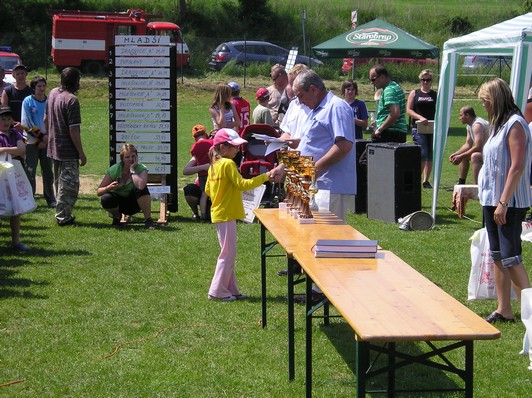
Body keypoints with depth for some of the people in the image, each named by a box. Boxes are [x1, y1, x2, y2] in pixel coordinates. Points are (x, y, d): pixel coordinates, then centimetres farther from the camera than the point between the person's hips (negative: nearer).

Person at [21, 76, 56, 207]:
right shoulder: (28, 101, -3)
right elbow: (27, 123, -7)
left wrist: (46, 140, -5)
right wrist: (42, 136, -9)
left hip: (47, 142, 2)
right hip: (31, 141, -2)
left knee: (48, 171, 5)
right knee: (30, 171, -2)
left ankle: (50, 199, 11)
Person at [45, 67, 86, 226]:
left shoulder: (52, 93, 6)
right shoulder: (71, 100, -20)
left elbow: (46, 119, 17)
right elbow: (74, 130, -21)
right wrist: (81, 153, -16)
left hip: (53, 148, 9)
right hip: (68, 151, -9)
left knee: (59, 183, 18)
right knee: (69, 184, -1)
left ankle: (61, 214, 26)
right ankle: (63, 217, 1)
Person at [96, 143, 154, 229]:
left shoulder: (141, 169, -18)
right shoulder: (114, 170, -16)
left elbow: (141, 186, -43)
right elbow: (98, 192, -14)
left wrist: (132, 170, -30)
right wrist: (109, 188, -35)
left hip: (133, 203, -2)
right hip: (119, 202, 2)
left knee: (142, 188, -33)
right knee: (105, 199, -32)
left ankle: (148, 220, -18)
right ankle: (117, 216, 3)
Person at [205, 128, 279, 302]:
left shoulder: (214, 165, 12)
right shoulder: (228, 164, -16)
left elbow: (207, 189, 17)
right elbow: (242, 184, -22)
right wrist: (265, 176, -21)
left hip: (219, 214, 10)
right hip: (226, 215, -10)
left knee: (228, 253, 15)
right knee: (228, 253, -4)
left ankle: (231, 289, 19)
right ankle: (217, 291, -1)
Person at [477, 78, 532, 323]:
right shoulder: (498, 125, 15)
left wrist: (503, 203, -23)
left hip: (509, 203, -9)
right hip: (491, 200, 9)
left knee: (511, 257, -12)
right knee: (497, 256, 11)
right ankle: (503, 311, 16)